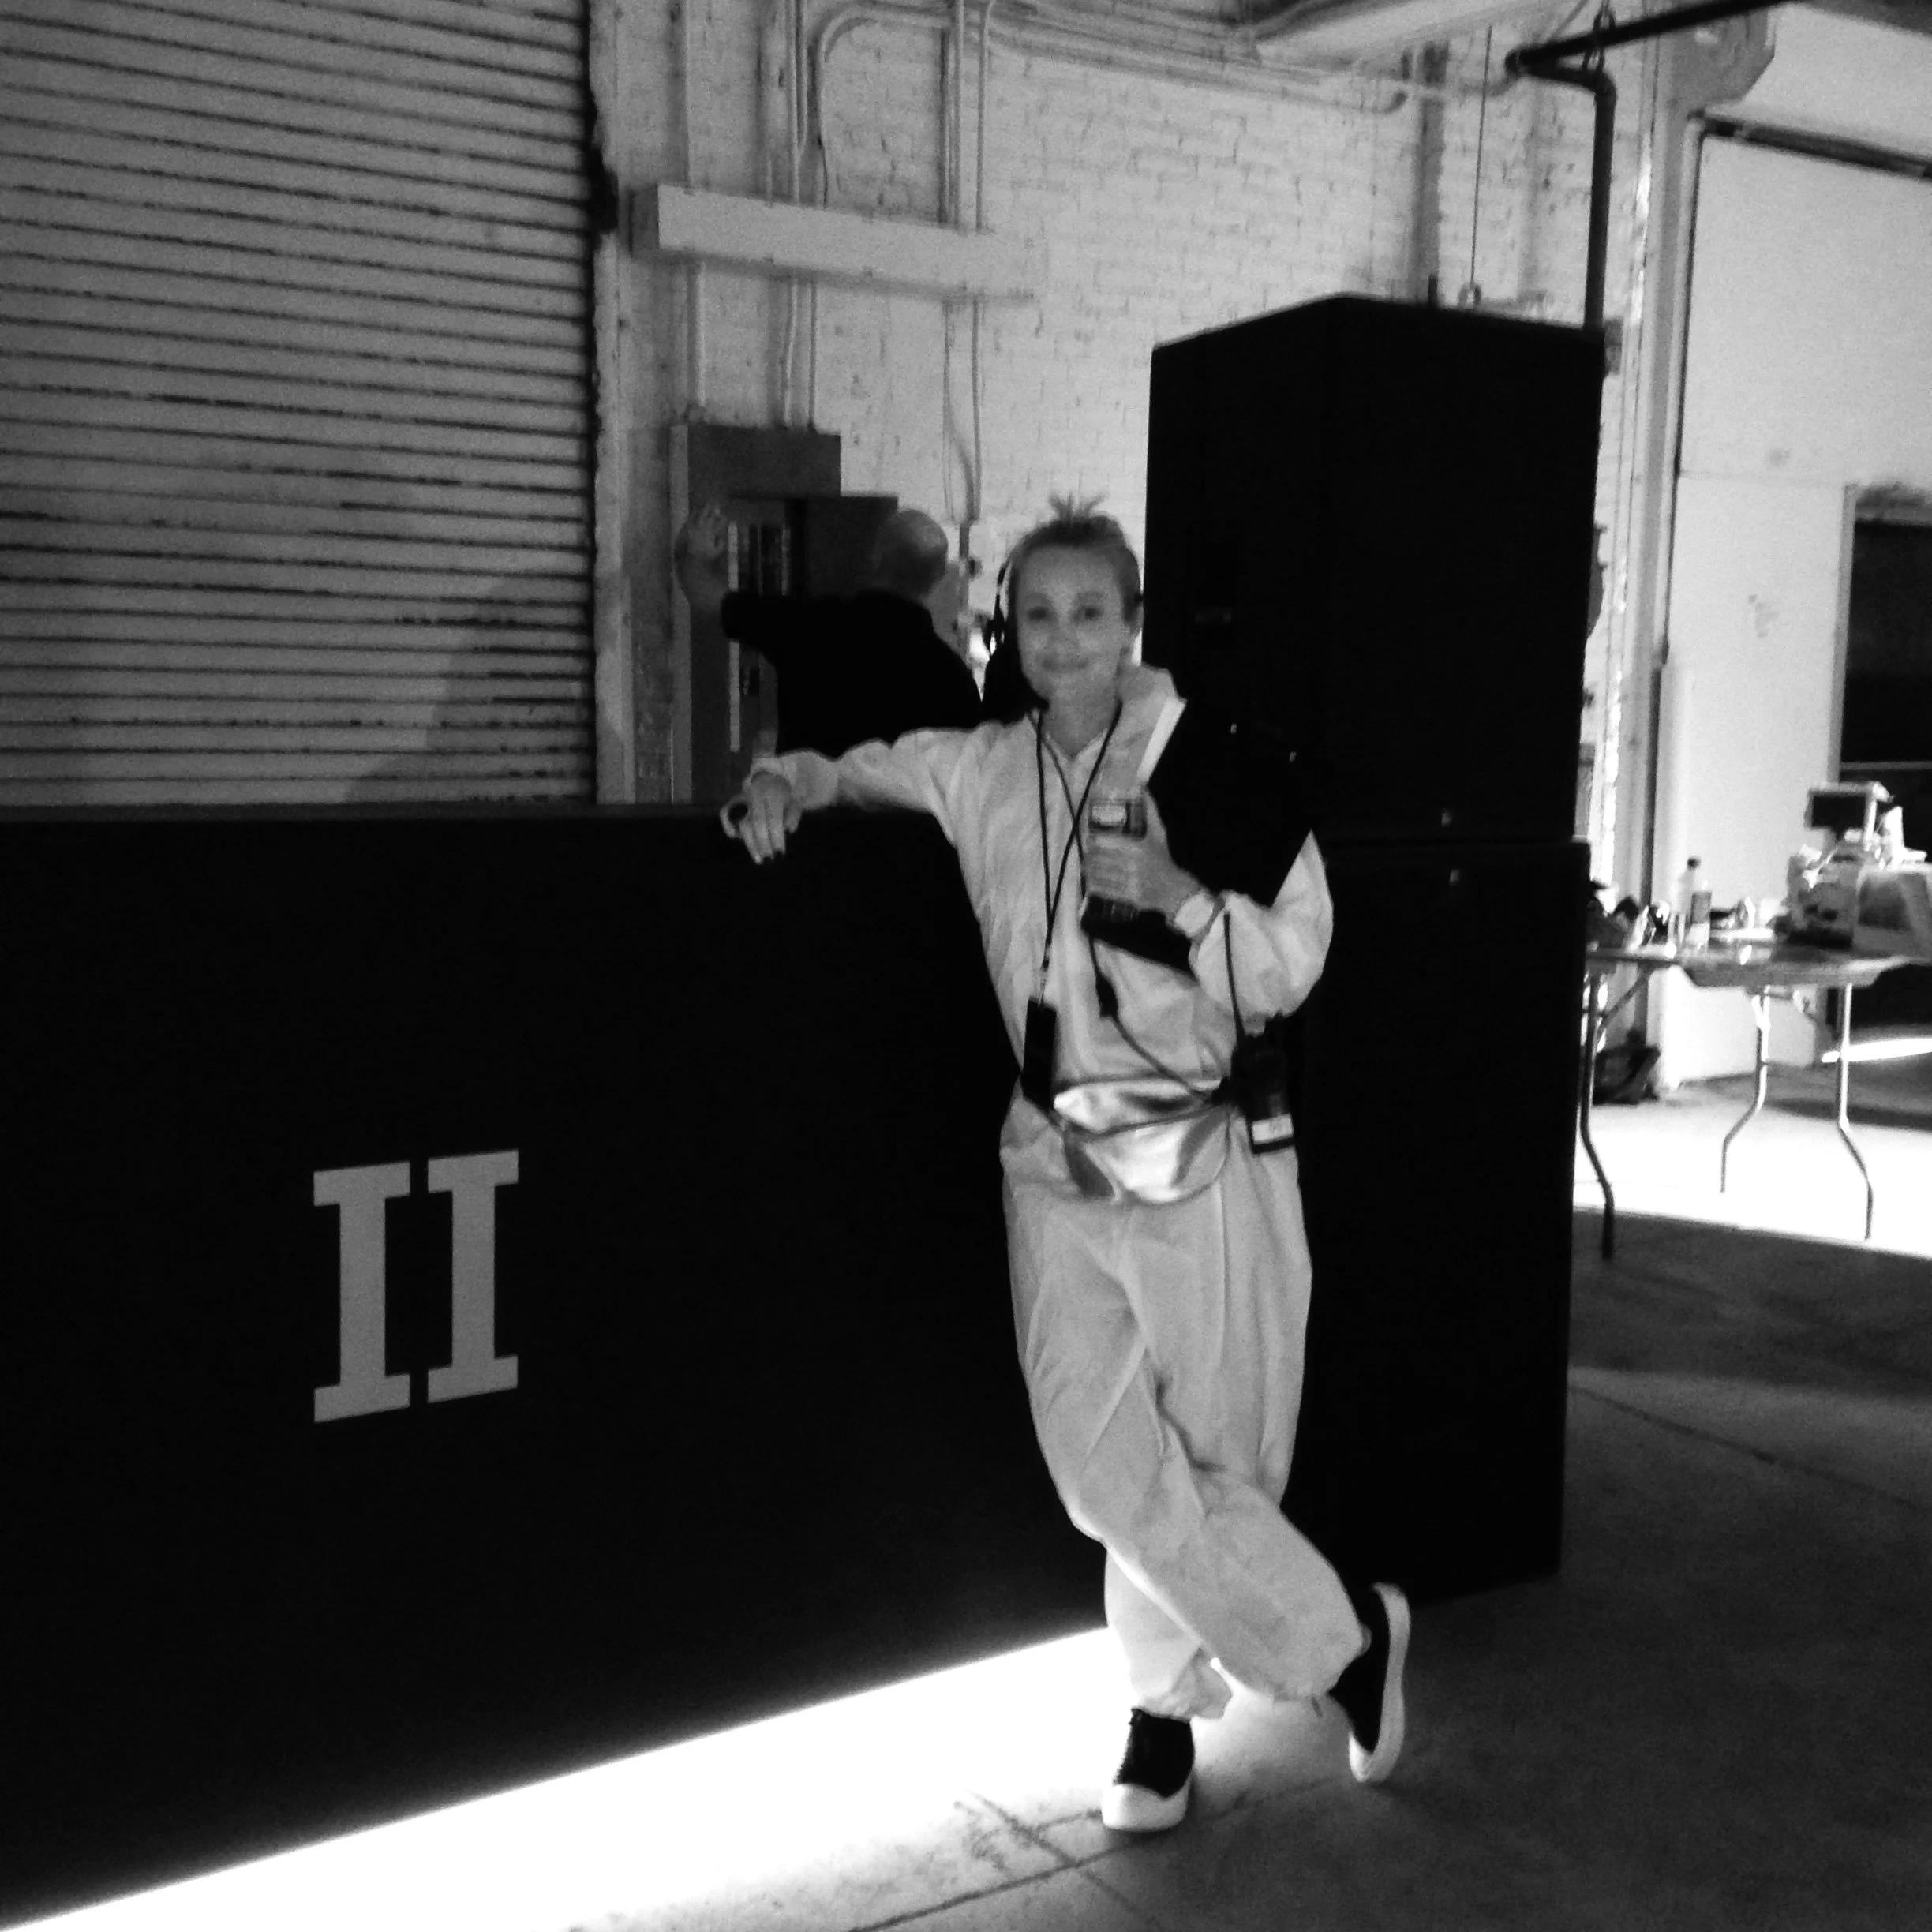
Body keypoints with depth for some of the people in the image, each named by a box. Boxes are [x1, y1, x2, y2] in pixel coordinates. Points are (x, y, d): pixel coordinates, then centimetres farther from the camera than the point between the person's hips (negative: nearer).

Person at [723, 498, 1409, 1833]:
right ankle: (1347, 1639, 20)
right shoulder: (982, 769, 5)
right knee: (1107, 1467, 0)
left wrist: (1178, 892, -24)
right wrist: (782, 783, -2)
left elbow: (1288, 971, -6)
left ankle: (1168, 1709, 31)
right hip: (1055, 1162, 4)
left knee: (1212, 1466, 6)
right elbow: (851, 771, 21)